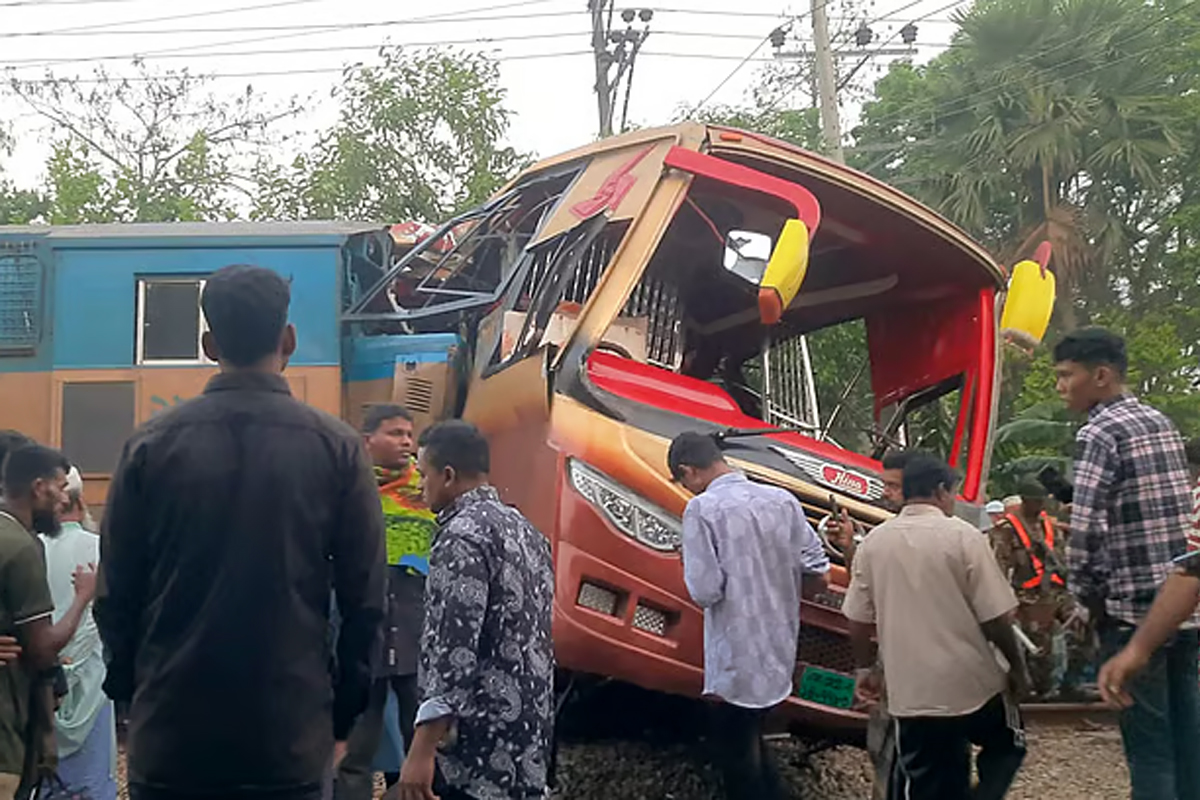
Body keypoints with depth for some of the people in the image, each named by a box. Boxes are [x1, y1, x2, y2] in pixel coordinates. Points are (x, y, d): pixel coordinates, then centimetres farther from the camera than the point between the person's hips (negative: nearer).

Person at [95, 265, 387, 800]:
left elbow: (115, 597, 2)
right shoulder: (337, 448, -3)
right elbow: (365, 600, -2)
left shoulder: (151, 445, -1)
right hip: (291, 741, -1)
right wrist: (342, 719, 9)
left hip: (167, 740, 1)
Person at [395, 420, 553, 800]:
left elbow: (454, 651, -22)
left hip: (477, 742, -9)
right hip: (527, 733, 9)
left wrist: (422, 750, -23)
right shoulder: (524, 530, 14)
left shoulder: (462, 536, -14)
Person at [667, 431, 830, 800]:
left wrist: (704, 591, 4)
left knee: (737, 755, 8)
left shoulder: (702, 509, -14)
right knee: (750, 742, 23)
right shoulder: (782, 500, 2)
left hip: (736, 659, -6)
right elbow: (817, 573, 4)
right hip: (779, 650, 6)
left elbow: (704, 591, -18)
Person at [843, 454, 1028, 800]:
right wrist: (1017, 666, 4)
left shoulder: (873, 543, 2)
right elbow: (996, 618, -11)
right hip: (971, 682, -3)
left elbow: (858, 620, 5)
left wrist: (865, 668, 20)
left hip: (910, 691, 3)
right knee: (1006, 745, 23)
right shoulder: (963, 536, -10)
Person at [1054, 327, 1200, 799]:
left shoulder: (1099, 434, -11)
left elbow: (1085, 531, -19)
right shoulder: (1162, 424, 13)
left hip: (1134, 609, -7)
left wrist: (1087, 597, -4)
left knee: (1149, 742, -2)